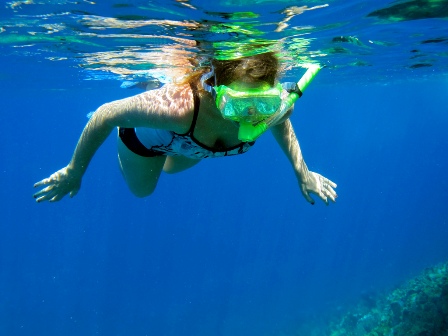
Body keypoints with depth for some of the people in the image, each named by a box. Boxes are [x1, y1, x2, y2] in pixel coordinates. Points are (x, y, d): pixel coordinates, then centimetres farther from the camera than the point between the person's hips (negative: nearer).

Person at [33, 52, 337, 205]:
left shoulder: (276, 104, -37)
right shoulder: (179, 105, -50)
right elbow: (106, 114, -33)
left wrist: (302, 172, -13)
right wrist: (74, 172, -20)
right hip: (147, 136, -3)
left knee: (172, 169, 40)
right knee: (142, 189, 31)